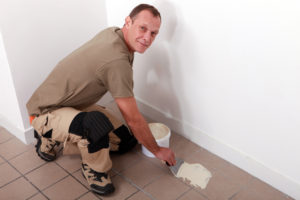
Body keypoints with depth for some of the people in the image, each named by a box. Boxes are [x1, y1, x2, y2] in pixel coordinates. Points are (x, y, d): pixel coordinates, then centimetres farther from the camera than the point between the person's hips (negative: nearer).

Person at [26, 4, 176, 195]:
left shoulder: (113, 32, -3)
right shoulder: (117, 62, -32)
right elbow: (134, 120, -24)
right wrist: (158, 150, -9)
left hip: (76, 105, 10)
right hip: (46, 113, -10)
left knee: (127, 141, 7)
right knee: (96, 122, -41)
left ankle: (55, 137, 20)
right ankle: (94, 170, -7)